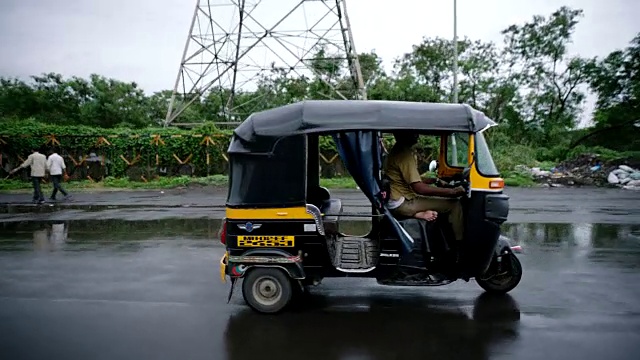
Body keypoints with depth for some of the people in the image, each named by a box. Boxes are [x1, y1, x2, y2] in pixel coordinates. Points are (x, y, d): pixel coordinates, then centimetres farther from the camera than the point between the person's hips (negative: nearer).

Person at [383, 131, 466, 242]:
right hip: (401, 204, -10)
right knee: (454, 204, -9)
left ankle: (418, 214, 4)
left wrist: (435, 180, 10)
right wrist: (452, 192, -22)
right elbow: (419, 188, -24)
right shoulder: (404, 154, -19)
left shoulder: (398, 151, 13)